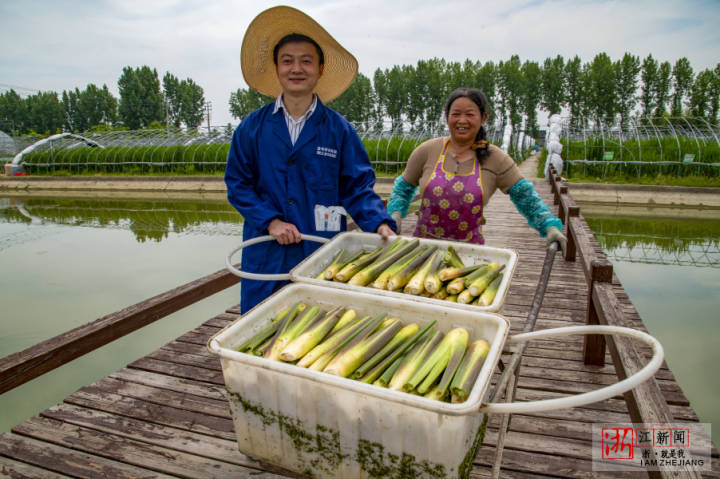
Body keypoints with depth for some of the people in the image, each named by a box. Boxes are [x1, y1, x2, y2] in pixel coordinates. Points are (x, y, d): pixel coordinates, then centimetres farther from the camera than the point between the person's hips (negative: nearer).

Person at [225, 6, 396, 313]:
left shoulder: (339, 130, 2)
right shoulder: (252, 128, 4)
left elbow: (357, 187, 1)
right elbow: (237, 184, 4)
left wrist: (380, 224, -15)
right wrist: (270, 221, -10)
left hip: (322, 253, -1)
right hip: (266, 255, 1)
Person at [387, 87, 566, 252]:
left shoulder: (495, 159, -1)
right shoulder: (427, 151, -1)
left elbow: (525, 196, 1)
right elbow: (404, 187, 10)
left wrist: (550, 226, -9)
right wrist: (395, 213, -5)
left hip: (469, 249, 0)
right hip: (424, 244, 0)